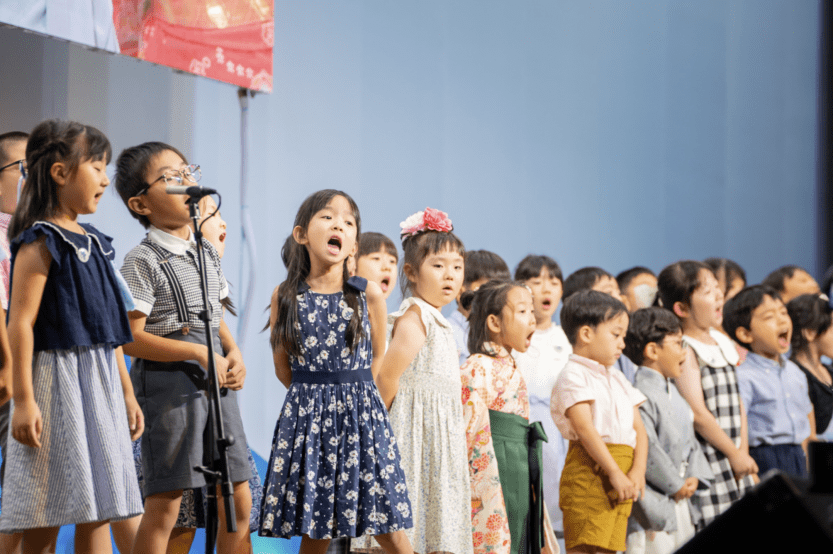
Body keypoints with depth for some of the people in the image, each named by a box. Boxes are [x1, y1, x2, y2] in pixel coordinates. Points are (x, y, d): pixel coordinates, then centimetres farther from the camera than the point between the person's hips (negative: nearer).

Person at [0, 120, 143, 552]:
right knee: (45, 518, -2)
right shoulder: (41, 243, -10)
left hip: (100, 385, 8)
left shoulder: (94, 244, 14)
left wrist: (126, 391, 19)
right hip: (57, 379, -8)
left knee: (98, 512, 5)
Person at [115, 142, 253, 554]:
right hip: (168, 384, -7)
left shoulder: (208, 254, 13)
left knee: (237, 501, 9)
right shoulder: (143, 261, -10)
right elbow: (132, 339, -15)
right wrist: (200, 354, -19)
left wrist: (234, 354, 0)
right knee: (164, 504, -5)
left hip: (216, 381, 7)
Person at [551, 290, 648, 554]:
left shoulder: (618, 379, 21)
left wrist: (638, 471, -3)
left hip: (622, 478, 8)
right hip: (590, 472, -8)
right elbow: (585, 428, -15)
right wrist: (614, 472, -19)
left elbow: (638, 428, 15)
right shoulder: (573, 376, -5)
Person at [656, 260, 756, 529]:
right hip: (705, 462, -9)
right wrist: (734, 454, -9)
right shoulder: (684, 351, -12)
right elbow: (697, 414, -16)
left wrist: (743, 453, 7)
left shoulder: (723, 344, 14)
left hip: (734, 461, 9)